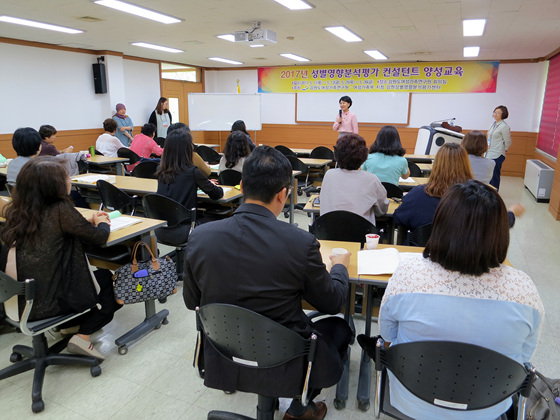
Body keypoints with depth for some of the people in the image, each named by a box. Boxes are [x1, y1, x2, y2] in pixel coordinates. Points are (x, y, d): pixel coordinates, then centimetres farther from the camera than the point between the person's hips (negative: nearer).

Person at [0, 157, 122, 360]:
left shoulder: (19, 211, 0)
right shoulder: (60, 210, -21)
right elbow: (99, 237, -12)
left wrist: (89, 220, 10)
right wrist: (102, 223, 9)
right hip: (47, 302, -7)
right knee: (106, 278, 16)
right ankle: (82, 336, 6)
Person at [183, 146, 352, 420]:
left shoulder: (199, 237, -15)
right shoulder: (301, 243, -23)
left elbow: (191, 301, 1)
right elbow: (332, 303, -7)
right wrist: (340, 267, 12)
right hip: (283, 369, -4)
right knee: (340, 326, 23)